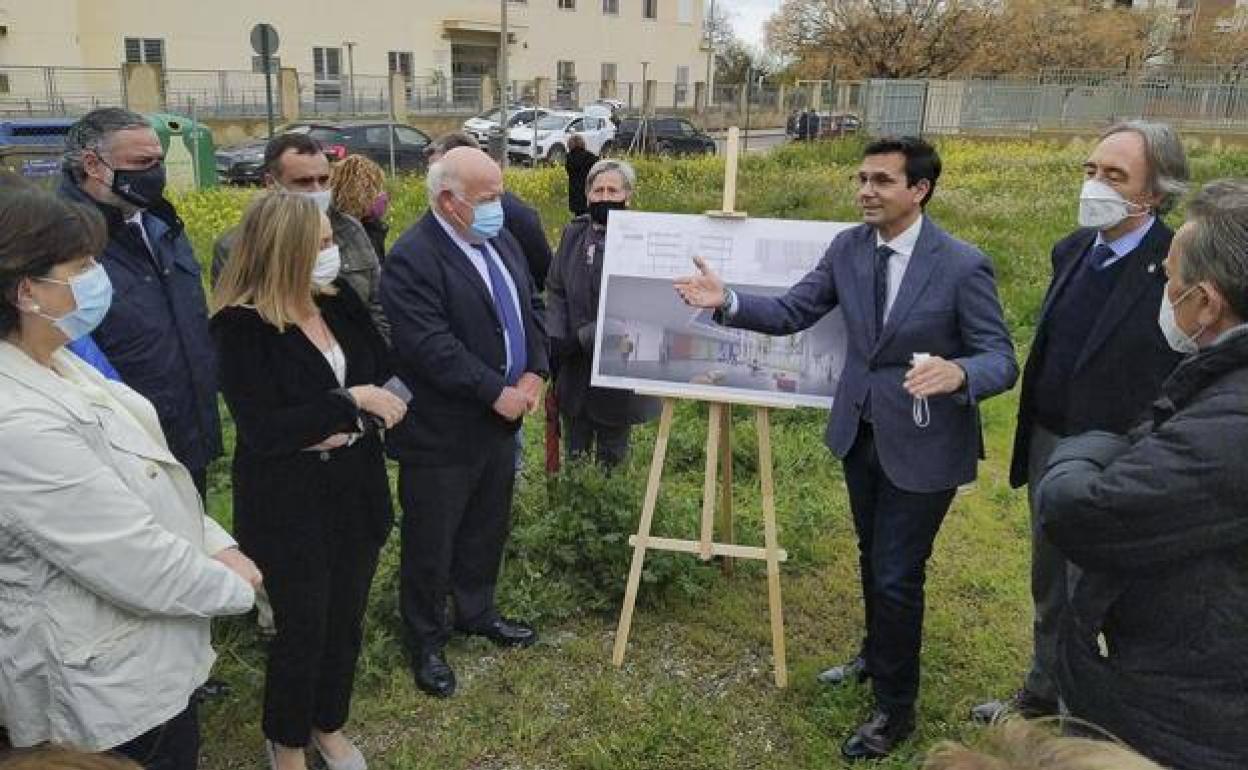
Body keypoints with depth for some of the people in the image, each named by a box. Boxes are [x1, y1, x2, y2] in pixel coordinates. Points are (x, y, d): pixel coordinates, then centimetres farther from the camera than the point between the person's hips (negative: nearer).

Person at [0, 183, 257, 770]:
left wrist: (216, 543, -2)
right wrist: (236, 585, -12)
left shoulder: (53, 364, 1)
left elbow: (147, 472, 8)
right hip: (109, 683, -9)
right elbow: (137, 560, -27)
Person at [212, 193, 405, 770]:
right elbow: (262, 429, -23)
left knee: (346, 618, 18)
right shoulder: (241, 326, -17)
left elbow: (382, 372, 7)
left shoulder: (339, 297, 0)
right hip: (287, 502, -5)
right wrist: (350, 402, -24)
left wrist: (338, 428, -11)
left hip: (356, 485, 6)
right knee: (302, 626, 10)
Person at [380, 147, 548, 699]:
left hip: (500, 423, 8)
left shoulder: (501, 241, 6)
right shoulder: (411, 259, -20)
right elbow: (432, 348, -26)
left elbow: (531, 308, 12)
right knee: (431, 545, 8)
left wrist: (534, 374, -4)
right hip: (441, 433, -8)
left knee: (487, 529, 22)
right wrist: (498, 393, -22)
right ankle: (425, 643, 28)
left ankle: (477, 612, 44)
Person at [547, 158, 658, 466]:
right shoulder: (573, 234, 3)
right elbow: (555, 290, 7)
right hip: (573, 372, 5)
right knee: (574, 452, 21)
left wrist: (584, 337, -20)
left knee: (610, 458, 14)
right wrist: (557, 338, -8)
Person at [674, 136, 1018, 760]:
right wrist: (726, 301, -21)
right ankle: (878, 657, 49)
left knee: (896, 575, 2)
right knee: (872, 558, 24)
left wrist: (958, 373, -41)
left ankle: (895, 709, 24)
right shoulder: (848, 247, -4)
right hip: (861, 432, 6)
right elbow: (791, 313, -5)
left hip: (923, 442, -5)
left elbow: (1001, 360, -18)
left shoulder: (963, 265, -19)